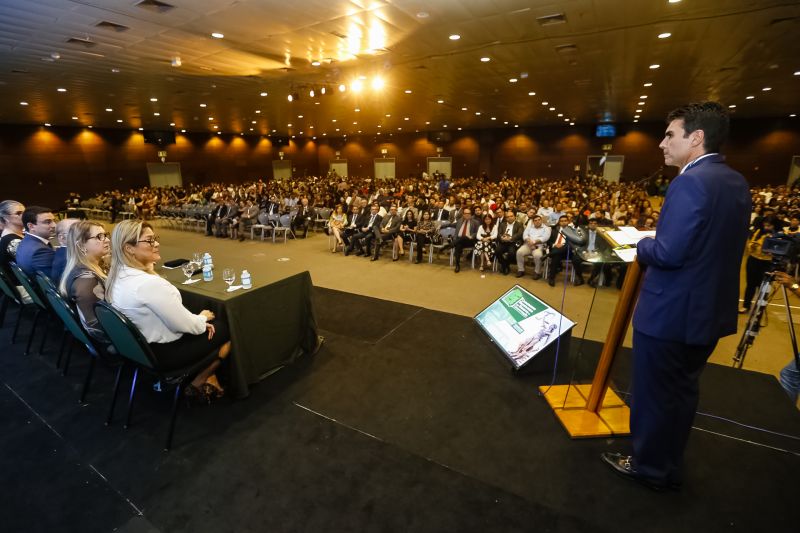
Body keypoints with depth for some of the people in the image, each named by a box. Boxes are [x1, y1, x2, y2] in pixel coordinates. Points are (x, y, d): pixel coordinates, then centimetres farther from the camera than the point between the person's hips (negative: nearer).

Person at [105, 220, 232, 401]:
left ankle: (208, 378, 23)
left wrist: (198, 320, 3)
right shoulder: (149, 283, -32)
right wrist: (203, 317, -4)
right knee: (226, 329, 5)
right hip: (164, 352, -9)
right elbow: (184, 325, -25)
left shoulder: (118, 276, -1)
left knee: (208, 324, 20)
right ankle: (197, 384, 16)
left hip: (142, 346, 9)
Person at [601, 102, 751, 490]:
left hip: (670, 312, -9)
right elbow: (713, 245, 13)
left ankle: (649, 467, 29)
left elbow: (667, 253, -27)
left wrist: (643, 244, -7)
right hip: (708, 310, 9)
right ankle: (669, 465, 41)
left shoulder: (690, 182, -22)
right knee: (681, 392, 23)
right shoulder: (737, 182, 8)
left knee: (653, 394, 10)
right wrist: (656, 243, 10)